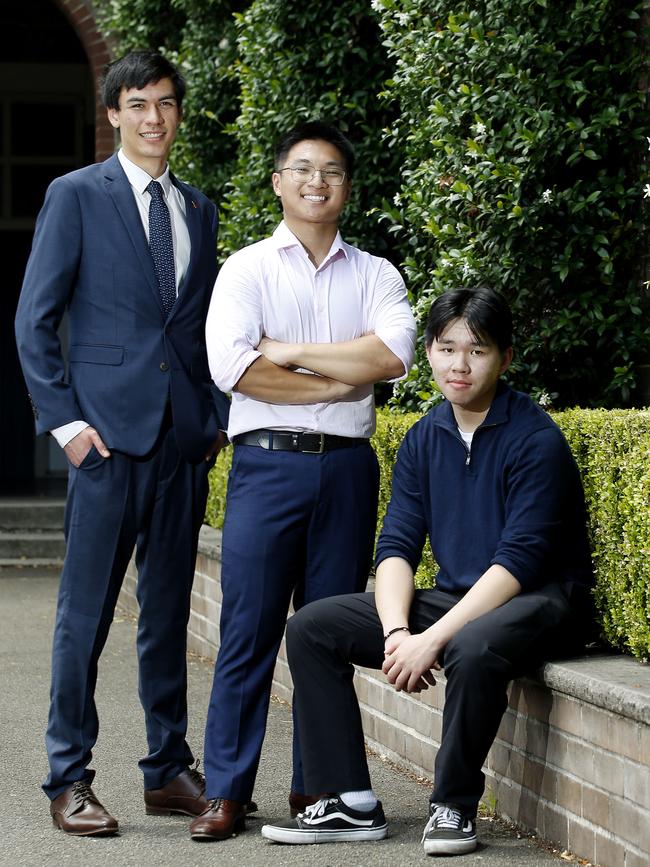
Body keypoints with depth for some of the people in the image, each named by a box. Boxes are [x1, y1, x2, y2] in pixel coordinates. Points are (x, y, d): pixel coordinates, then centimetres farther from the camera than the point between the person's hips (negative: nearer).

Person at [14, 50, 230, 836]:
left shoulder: (198, 209, 15)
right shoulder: (75, 196, 0)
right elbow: (34, 321, -2)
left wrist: (216, 416, 8)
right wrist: (66, 421, -9)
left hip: (184, 444, 5)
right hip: (108, 435, -5)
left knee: (168, 613, 10)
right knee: (85, 615, -2)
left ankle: (169, 771, 17)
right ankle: (69, 780, 5)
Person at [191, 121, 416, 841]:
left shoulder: (375, 275, 12)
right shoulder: (247, 269, 5)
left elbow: (391, 354, -8)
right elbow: (233, 367, -10)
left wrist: (288, 351, -8)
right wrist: (337, 383, -7)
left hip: (347, 466, 2)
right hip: (268, 463, -2)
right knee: (248, 629, -4)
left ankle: (315, 788, 13)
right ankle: (226, 793, 1)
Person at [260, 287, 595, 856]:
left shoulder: (535, 439, -14)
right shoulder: (424, 440, 6)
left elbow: (519, 561, -21)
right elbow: (397, 547, 2)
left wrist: (433, 639, -26)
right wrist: (396, 631, -18)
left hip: (540, 602, -7)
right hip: (457, 598, 7)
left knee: (472, 649, -40)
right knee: (311, 628, -4)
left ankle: (454, 805, -17)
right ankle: (352, 804, -5)